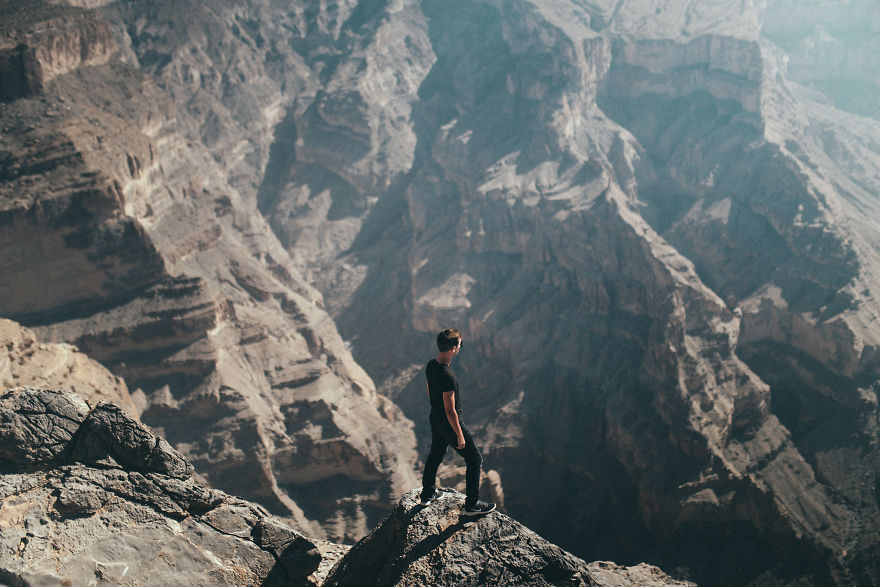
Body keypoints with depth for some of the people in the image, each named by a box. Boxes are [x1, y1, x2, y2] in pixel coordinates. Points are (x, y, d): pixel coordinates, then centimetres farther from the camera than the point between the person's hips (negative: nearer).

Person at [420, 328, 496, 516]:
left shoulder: (430, 365, -5)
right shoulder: (447, 376, -33)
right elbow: (450, 411, -27)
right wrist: (460, 436, -17)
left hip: (435, 419, 9)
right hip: (450, 424, -9)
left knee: (435, 455, 27)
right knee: (475, 460, 8)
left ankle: (427, 494, 45)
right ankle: (472, 504, 17)